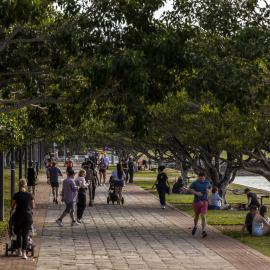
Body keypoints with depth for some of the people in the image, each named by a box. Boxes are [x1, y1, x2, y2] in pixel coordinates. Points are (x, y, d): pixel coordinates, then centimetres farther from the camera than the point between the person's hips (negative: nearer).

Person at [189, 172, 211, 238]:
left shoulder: (207, 182, 2)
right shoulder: (195, 183, -7)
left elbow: (210, 187, 21)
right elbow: (190, 189, -3)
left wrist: (208, 190, -2)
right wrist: (196, 193, -19)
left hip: (204, 201, 0)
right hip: (197, 201, 0)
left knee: (203, 216, -13)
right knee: (197, 215, 17)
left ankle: (204, 232, -17)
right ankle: (195, 227, 46)